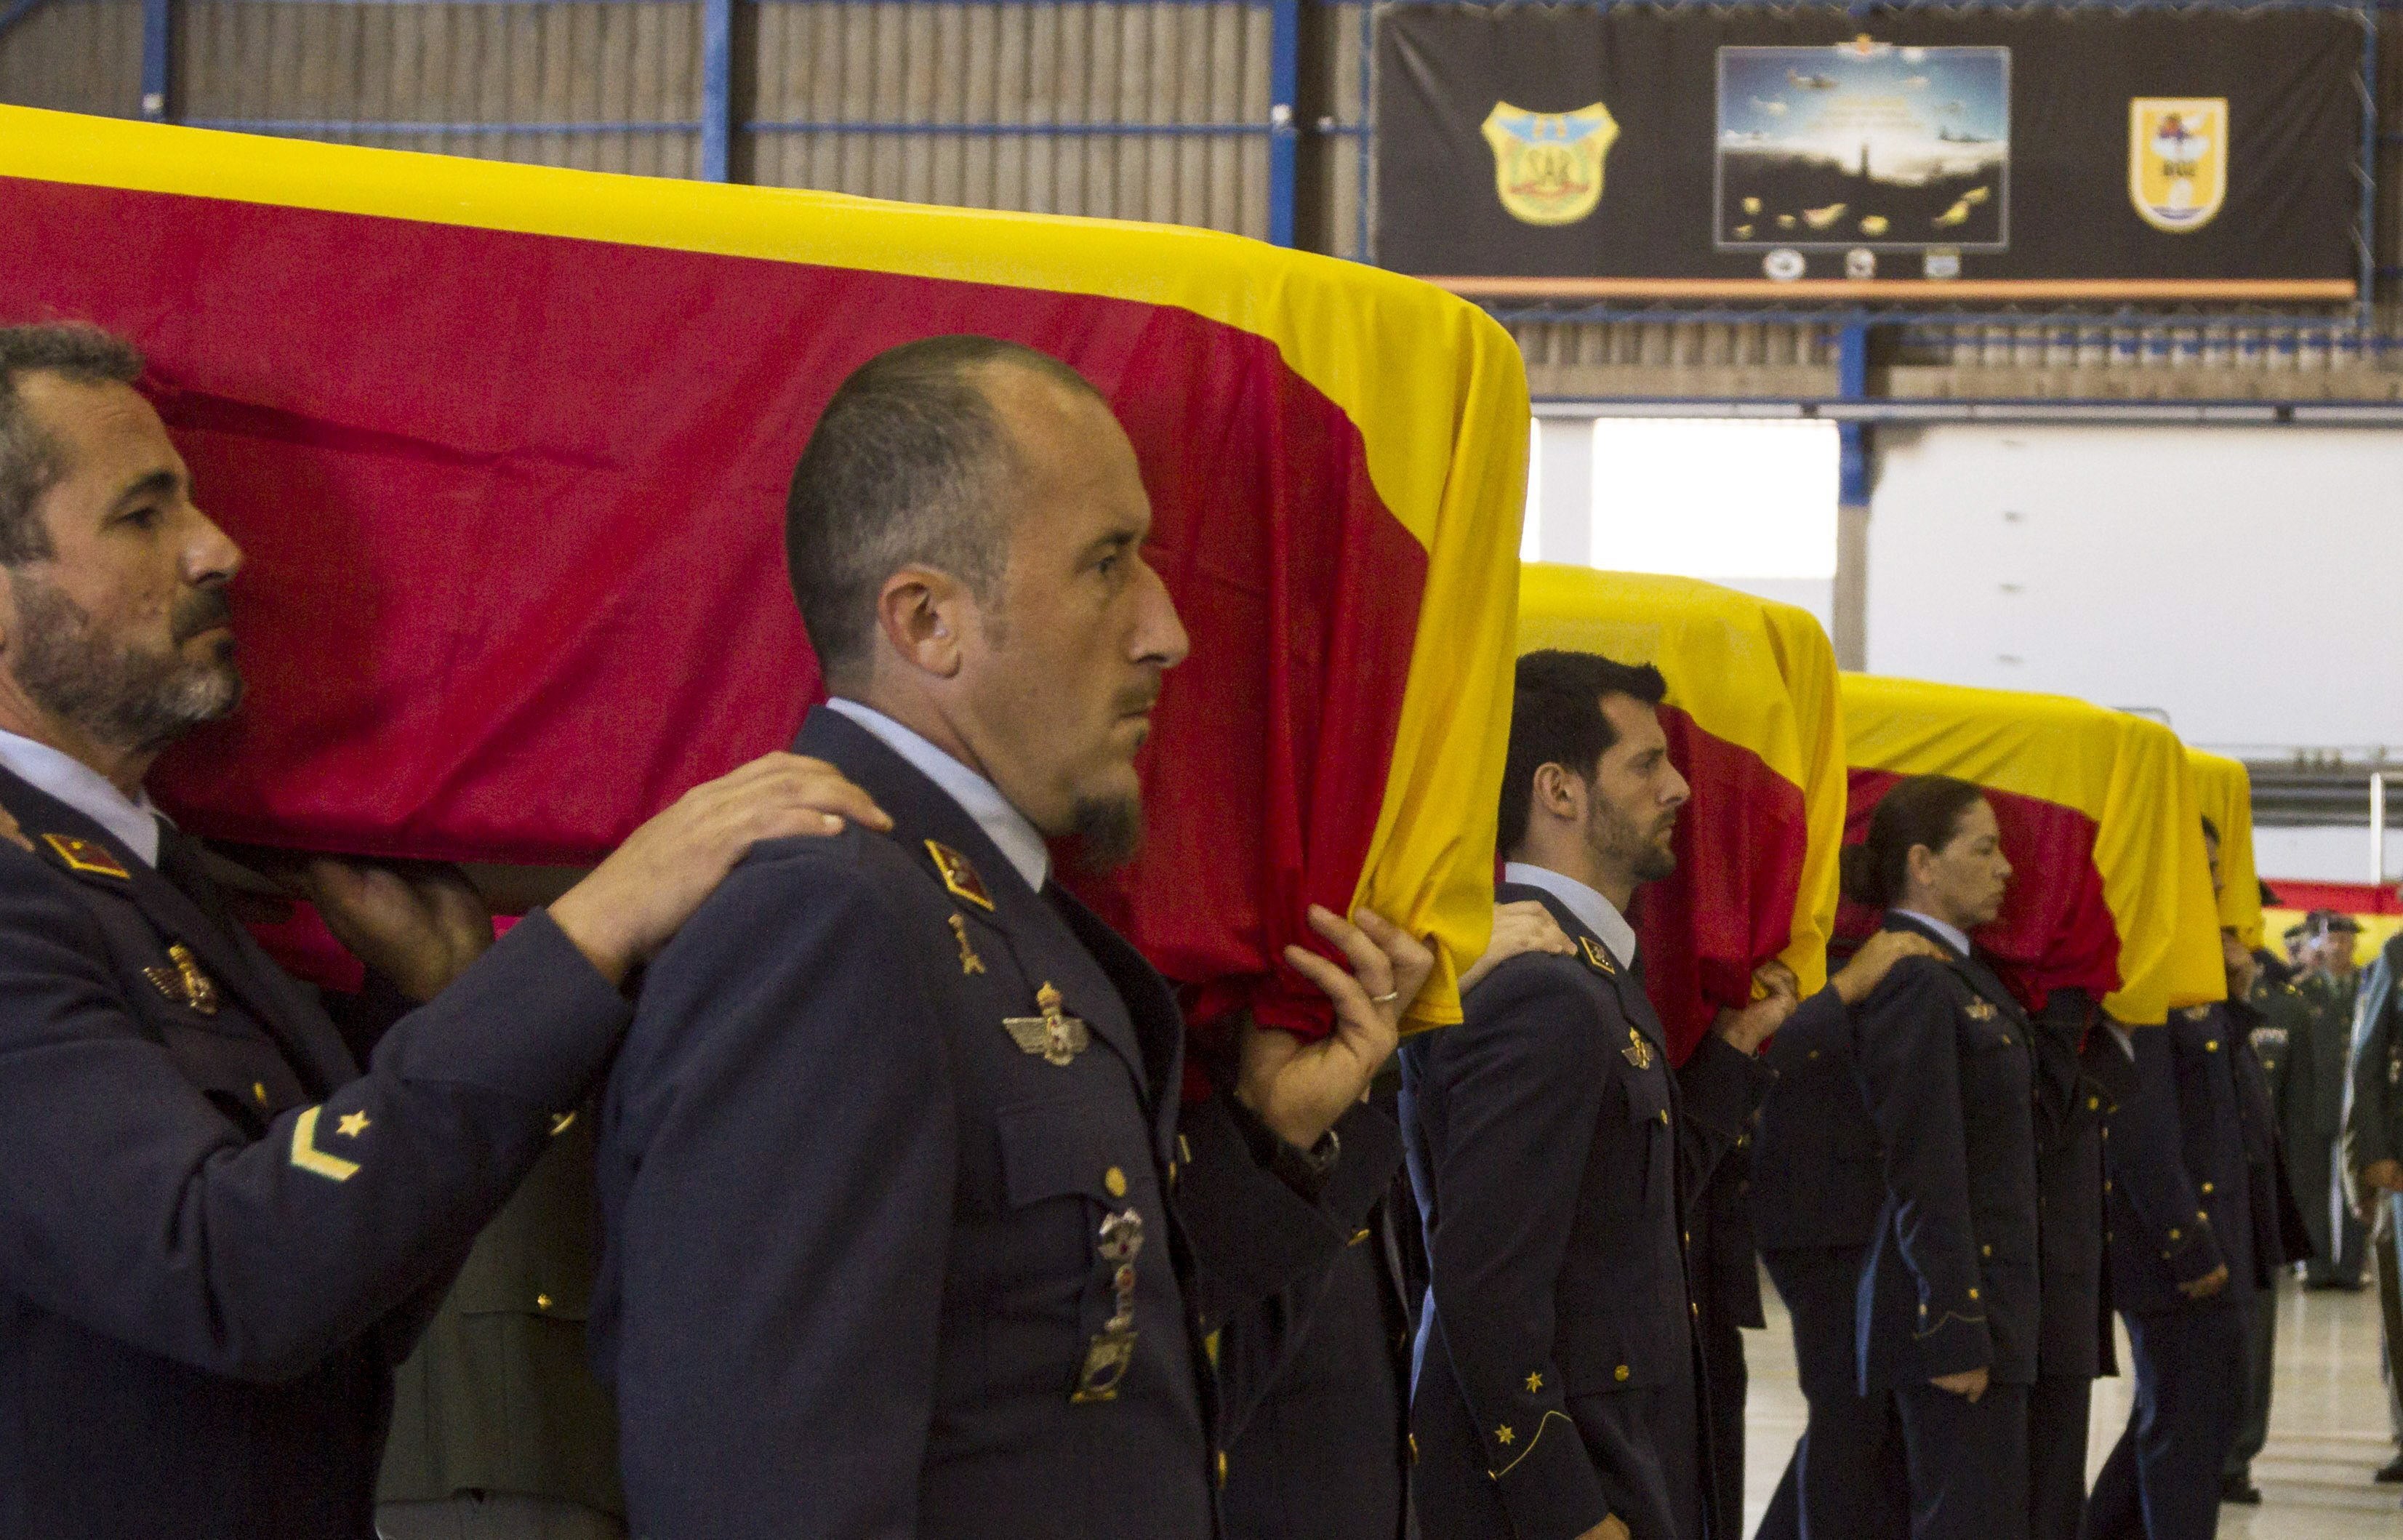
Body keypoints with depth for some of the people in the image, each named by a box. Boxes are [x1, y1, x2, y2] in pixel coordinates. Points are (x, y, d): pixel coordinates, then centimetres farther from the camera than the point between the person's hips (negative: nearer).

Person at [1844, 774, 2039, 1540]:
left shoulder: (1966, 974, 15)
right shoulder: (1913, 985, -16)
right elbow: (1925, 1178, -20)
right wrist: (1954, 1331, -21)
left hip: (1992, 1296, 10)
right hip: (1952, 1304, -10)